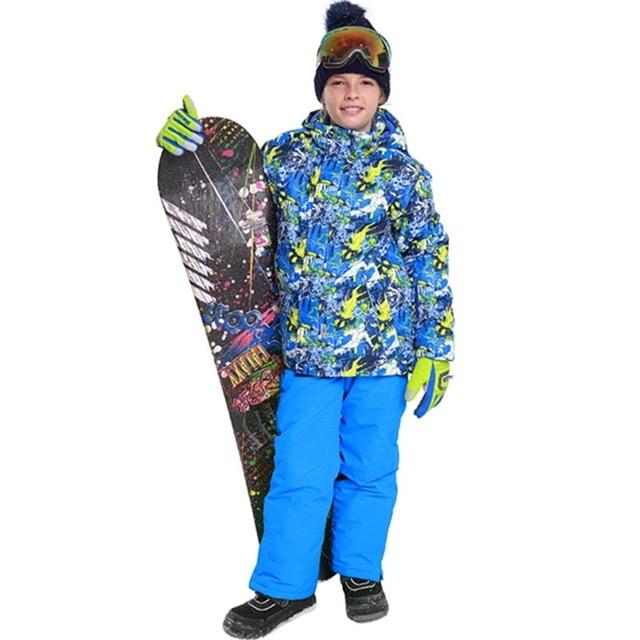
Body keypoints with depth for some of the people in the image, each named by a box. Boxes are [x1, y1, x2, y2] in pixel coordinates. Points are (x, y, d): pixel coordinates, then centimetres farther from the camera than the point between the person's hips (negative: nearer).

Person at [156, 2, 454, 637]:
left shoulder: (404, 170, 4)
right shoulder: (288, 153, 4)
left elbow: (431, 262, 6)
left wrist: (436, 347, 4)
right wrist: (183, 135, -7)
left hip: (385, 345, 1)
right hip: (307, 344, 0)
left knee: (371, 467, 11)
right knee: (301, 470, 3)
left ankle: (360, 572, 31)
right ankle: (284, 586, 20)